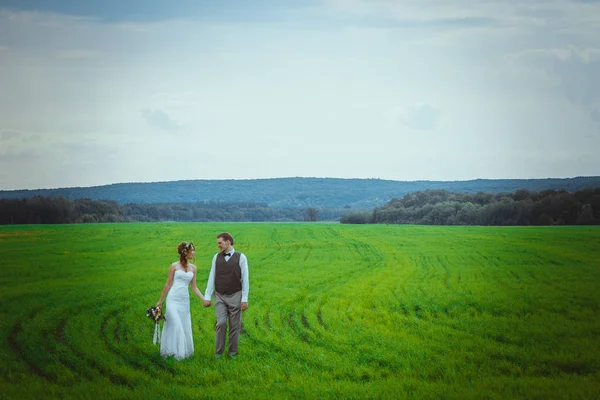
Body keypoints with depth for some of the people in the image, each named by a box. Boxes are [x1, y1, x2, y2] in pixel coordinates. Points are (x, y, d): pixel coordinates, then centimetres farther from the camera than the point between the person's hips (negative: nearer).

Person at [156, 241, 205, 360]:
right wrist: (160, 300, 7)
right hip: (173, 299, -4)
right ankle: (174, 351, 2)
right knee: (175, 325, -9)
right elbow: (168, 284, 4)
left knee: (185, 327, 5)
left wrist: (204, 299, 1)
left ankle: (183, 350, 17)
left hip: (185, 300, 4)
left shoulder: (193, 268, 9)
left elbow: (194, 287, 11)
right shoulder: (174, 266, -3)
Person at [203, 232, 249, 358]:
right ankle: (218, 352, 3)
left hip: (235, 296, -1)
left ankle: (232, 352, 17)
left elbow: (245, 279, -4)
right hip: (220, 296, 1)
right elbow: (212, 277, 4)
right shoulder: (216, 257, 4)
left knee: (235, 325, 4)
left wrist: (244, 299, -8)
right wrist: (207, 297, 0)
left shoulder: (241, 257, -4)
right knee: (221, 323, -9)